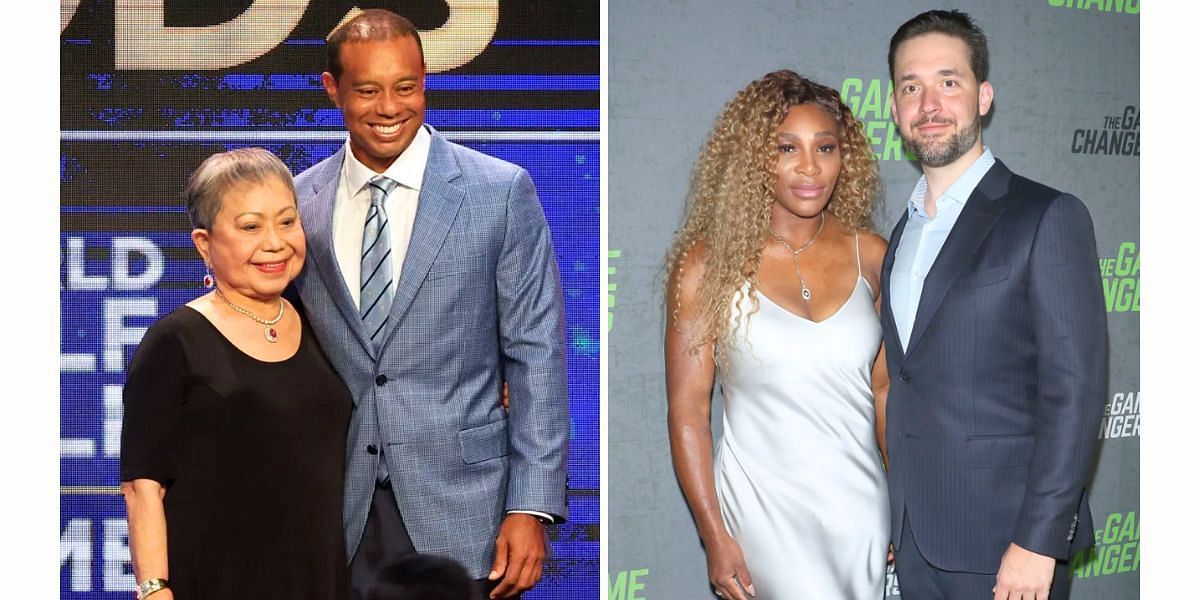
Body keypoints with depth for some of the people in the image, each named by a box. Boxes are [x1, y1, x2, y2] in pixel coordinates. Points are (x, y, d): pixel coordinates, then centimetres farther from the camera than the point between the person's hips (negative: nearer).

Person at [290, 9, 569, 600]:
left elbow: (536, 356, -3)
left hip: (460, 507, -2)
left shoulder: (501, 192, -3)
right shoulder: (298, 202, 5)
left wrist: (532, 507, -9)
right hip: (338, 516, 2)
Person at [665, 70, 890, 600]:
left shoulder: (870, 256, 1)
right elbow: (687, 411, -7)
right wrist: (715, 537, -9)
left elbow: (885, 387, 9)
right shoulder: (709, 266, -9)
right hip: (766, 509, -4)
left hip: (860, 505, 4)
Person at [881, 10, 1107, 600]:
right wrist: (897, 522, 11)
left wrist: (1038, 542, -18)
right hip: (916, 542, 6)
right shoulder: (904, 232, 15)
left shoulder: (1048, 218, -8)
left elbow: (1074, 389, -14)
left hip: (1004, 543, -6)